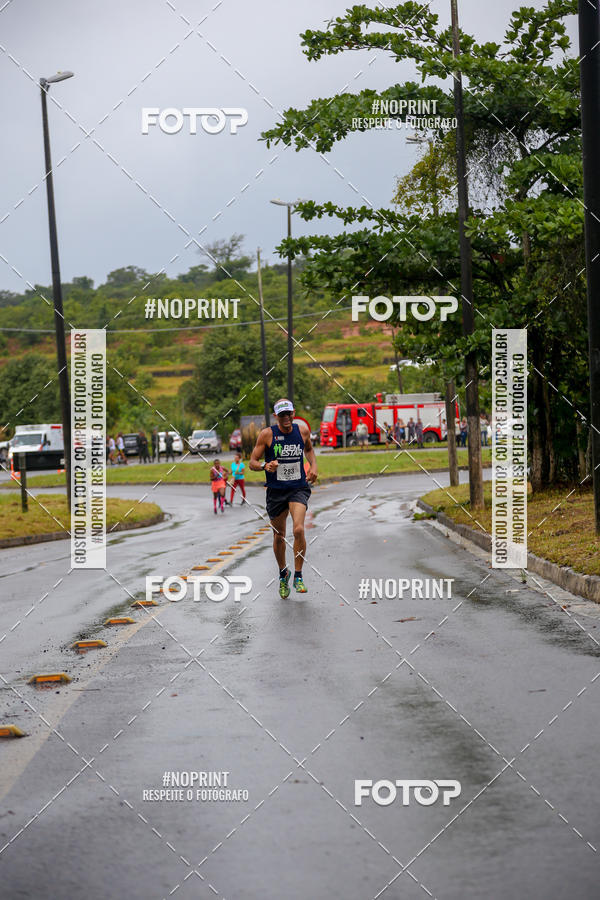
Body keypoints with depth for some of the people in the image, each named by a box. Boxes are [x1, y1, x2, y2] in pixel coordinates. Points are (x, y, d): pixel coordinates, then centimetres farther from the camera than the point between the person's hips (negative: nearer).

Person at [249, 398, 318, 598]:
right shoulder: (267, 434, -7)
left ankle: (298, 576, -7)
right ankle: (283, 574, 35)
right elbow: (252, 462, -4)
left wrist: (313, 466, 6)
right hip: (276, 491, 0)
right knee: (279, 536, 10)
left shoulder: (303, 430, 1)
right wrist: (265, 466, -25)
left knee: (298, 529, -20)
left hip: (298, 488, 0)